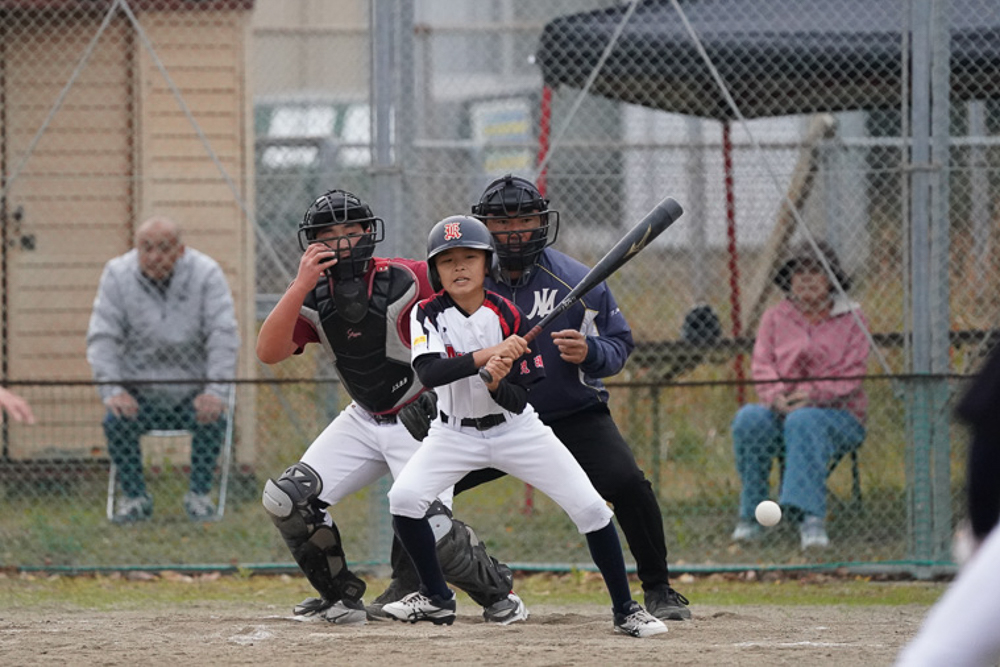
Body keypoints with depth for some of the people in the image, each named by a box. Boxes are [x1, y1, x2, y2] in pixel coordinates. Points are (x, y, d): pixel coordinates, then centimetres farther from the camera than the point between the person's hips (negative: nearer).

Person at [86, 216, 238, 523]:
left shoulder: (206, 274, -7)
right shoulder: (117, 275, -5)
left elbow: (224, 336, -10)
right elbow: (101, 338, -7)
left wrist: (215, 392, -22)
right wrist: (112, 391, -21)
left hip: (192, 390, -1)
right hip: (139, 391, 1)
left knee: (213, 418, -29)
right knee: (116, 420, -27)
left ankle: (199, 495, -8)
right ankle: (135, 496, -7)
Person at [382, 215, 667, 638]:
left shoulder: (508, 317, -13)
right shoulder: (428, 314, -12)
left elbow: (519, 401, -13)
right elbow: (428, 373, -31)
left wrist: (496, 383, -36)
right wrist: (488, 355, -41)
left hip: (514, 429, -1)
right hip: (455, 432, 1)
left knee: (590, 507, -11)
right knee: (404, 497, -21)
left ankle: (626, 611, 2)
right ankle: (436, 598, 0)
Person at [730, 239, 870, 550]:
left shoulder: (851, 320, 7)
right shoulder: (774, 318, 15)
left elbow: (850, 373, -4)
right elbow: (761, 364, 4)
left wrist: (812, 394, -21)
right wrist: (775, 395, -18)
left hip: (838, 415, -3)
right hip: (782, 411, 3)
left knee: (804, 422, -39)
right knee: (748, 418, -32)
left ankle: (811, 517, -50)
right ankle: (750, 517, -27)